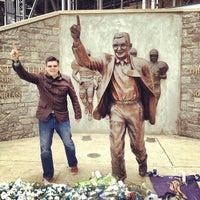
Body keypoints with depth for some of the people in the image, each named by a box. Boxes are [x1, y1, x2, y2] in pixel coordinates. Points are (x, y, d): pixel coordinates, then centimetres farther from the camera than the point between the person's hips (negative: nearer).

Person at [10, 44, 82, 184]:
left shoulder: (66, 80, -4)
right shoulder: (40, 79, -4)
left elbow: (74, 98, 2)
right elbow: (24, 75, -17)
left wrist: (78, 114, 0)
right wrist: (16, 61, -34)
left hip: (62, 118, 0)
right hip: (45, 119, 0)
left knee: (69, 144, 14)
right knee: (45, 149, 6)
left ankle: (73, 164, 44)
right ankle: (48, 176, 25)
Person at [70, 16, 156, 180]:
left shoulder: (140, 64, -4)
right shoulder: (107, 62, -3)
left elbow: (150, 88, 5)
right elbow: (85, 61, -16)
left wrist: (150, 112, 8)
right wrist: (77, 40, -32)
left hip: (135, 108, 0)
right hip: (116, 109, 0)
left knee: (137, 144, 18)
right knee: (116, 146, 4)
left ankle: (142, 162, 53)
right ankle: (119, 178, 28)